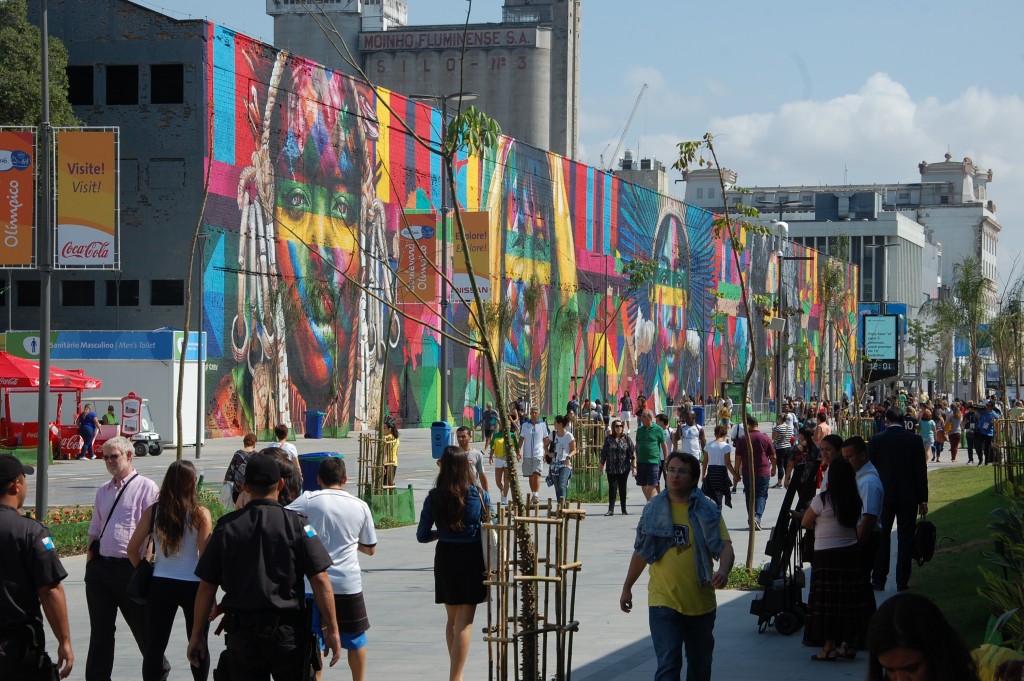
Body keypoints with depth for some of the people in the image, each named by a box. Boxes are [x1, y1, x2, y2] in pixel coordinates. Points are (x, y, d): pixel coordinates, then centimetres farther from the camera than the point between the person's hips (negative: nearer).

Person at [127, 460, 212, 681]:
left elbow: (132, 548, -1)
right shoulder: (200, 514, -9)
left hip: (160, 585, 2)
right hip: (193, 585, -2)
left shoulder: (153, 511, 0)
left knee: (154, 647, 7)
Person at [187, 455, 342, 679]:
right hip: (288, 632, -1)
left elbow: (206, 586, 3)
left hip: (241, 634, 1)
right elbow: (320, 580, -9)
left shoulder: (227, 526, 1)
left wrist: (196, 635, 10)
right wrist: (332, 629, -4)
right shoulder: (297, 524, -4)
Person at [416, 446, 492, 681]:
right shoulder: (479, 495, -8)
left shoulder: (434, 497, -5)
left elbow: (422, 536, -1)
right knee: (464, 622, -1)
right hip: (472, 558, -2)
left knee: (452, 620, 18)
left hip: (445, 558, 2)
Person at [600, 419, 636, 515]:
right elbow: (603, 454, 8)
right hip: (611, 469, 0)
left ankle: (624, 509, 14)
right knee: (612, 488, -4)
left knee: (622, 489, 6)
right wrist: (602, 466, 7)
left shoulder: (626, 439, 1)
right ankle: (611, 509, -3)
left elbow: (633, 453, 0)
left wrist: (634, 467, -5)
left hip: (624, 468, 0)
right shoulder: (608, 439, 4)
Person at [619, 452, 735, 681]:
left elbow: (725, 548, -10)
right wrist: (627, 588, 18)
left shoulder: (707, 511, -2)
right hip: (663, 602, -1)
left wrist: (723, 571, -32)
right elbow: (641, 552, 13)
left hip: (701, 602, 1)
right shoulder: (653, 510, 2)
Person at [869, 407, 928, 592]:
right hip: (908, 497, 0)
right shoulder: (915, 440, -3)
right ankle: (902, 581, 5)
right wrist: (923, 500, 4)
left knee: (881, 537, 8)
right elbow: (921, 471, -2)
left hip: (883, 495, 0)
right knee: (905, 538, 5)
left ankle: (879, 580, 7)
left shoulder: (876, 440, -5)